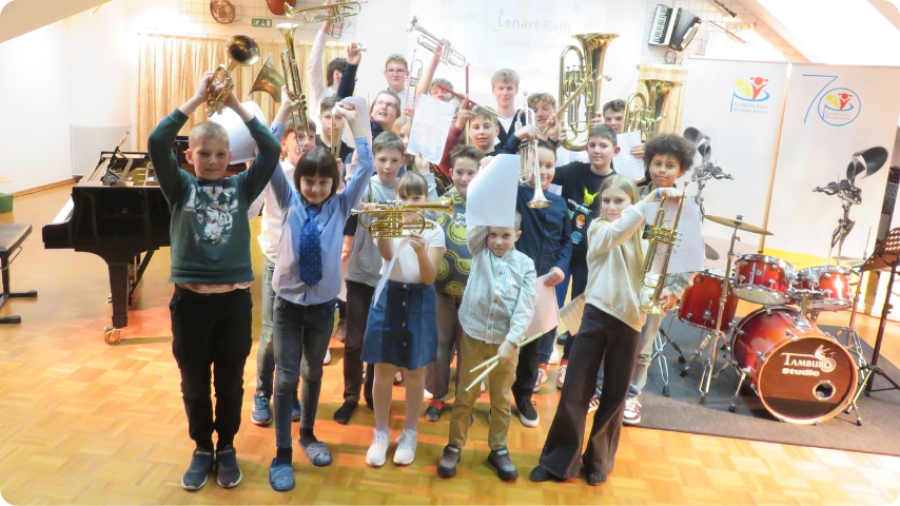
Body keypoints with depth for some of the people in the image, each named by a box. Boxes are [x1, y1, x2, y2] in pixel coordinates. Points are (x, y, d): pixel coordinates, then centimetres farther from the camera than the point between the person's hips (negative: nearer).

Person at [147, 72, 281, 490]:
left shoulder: (241, 187, 2)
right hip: (190, 300, 0)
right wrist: (196, 99, -13)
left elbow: (271, 149, -10)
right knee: (194, 384, 13)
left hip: (234, 300, 0)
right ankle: (202, 450, 33)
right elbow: (156, 142, -14)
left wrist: (236, 104, -9)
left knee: (230, 383, 13)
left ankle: (226, 448, 33)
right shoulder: (180, 187, 1)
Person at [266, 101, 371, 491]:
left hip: (323, 305, 1)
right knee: (286, 378, 1)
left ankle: (308, 435, 36)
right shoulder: (289, 202, -2)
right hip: (288, 304, -1)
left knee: (314, 373, 17)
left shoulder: (340, 206, -2)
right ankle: (282, 454, 14)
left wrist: (354, 123, -11)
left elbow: (366, 168, -9)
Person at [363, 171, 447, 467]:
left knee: (414, 373, 9)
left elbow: (429, 278, -12)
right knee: (383, 371, 8)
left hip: (419, 302, 0)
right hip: (388, 298, 1)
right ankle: (381, 434, 25)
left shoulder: (434, 231, -3)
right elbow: (386, 254, -23)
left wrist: (421, 251, -31)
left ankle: (409, 434, 27)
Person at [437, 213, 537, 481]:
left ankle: (499, 449, 29)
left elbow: (526, 306, -9)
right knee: (465, 395, 10)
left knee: (501, 398, 13)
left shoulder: (525, 264, -2)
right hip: (474, 335, 0)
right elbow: (476, 224, -13)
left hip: (506, 340, 0)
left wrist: (511, 340, -17)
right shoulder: (479, 251, 2)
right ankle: (454, 446, 24)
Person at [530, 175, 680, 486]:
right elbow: (619, 229, -25)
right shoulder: (598, 230, -1)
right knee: (575, 391, 1)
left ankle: (599, 460, 29)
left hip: (629, 322, 3)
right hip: (597, 316, -3)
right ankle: (559, 460, 16)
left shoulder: (643, 239, 11)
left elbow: (644, 284, 9)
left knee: (615, 396, 12)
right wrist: (656, 196, -26)